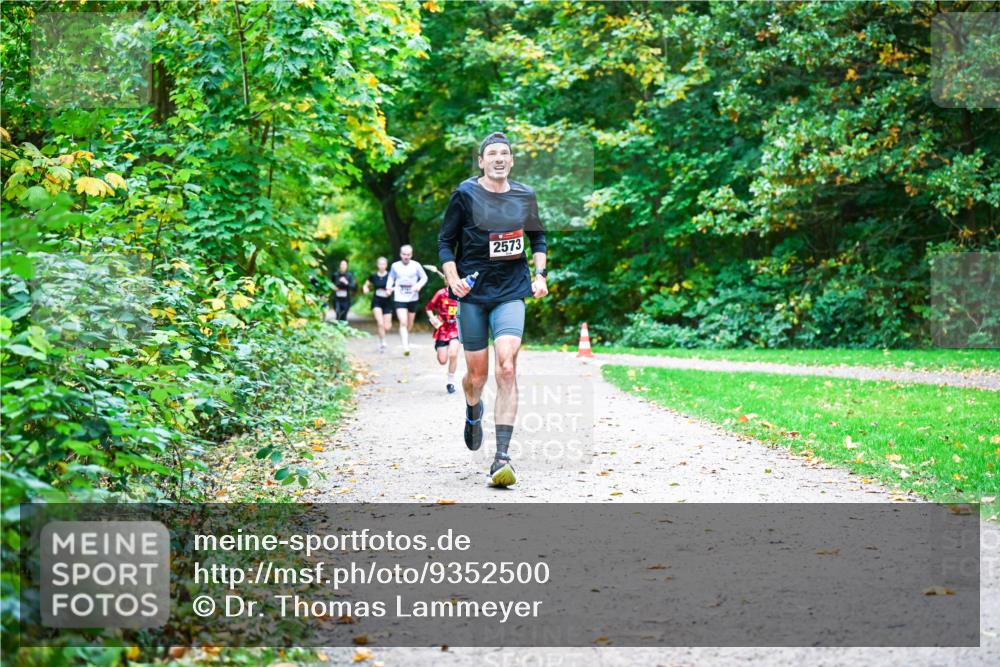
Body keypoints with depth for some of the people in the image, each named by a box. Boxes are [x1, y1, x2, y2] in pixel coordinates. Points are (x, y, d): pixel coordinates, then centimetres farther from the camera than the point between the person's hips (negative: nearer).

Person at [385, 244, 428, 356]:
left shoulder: (416, 265, -1)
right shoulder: (395, 266, 2)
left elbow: (424, 277, 6)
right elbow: (391, 278, 16)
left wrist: (419, 285, -13)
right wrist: (389, 286, -4)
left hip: (413, 298, 1)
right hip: (399, 299, -1)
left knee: (410, 324, 13)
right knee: (403, 323, -16)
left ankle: (406, 339, 40)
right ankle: (405, 347, -23)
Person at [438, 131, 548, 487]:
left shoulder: (524, 196, 6)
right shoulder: (466, 193, -3)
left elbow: (538, 236, 22)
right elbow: (445, 241, 2)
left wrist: (540, 275, 11)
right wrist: (453, 278, -12)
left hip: (511, 293, 1)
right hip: (473, 293, -1)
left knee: (506, 369, -16)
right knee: (477, 373, 5)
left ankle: (502, 457, -16)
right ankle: (473, 412, 44)